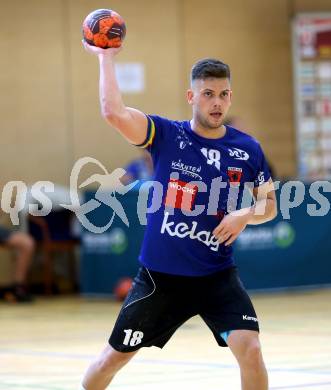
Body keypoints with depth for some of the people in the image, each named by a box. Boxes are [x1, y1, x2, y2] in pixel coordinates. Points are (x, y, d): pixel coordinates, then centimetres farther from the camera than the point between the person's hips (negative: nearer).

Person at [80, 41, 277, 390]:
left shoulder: (247, 150, -2)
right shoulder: (166, 135, -8)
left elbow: (269, 205, 10)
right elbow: (113, 113, -23)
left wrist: (245, 215, -10)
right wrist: (105, 57, -18)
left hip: (217, 276, 1)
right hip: (160, 275, 0)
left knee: (250, 350, -18)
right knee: (114, 358, 10)